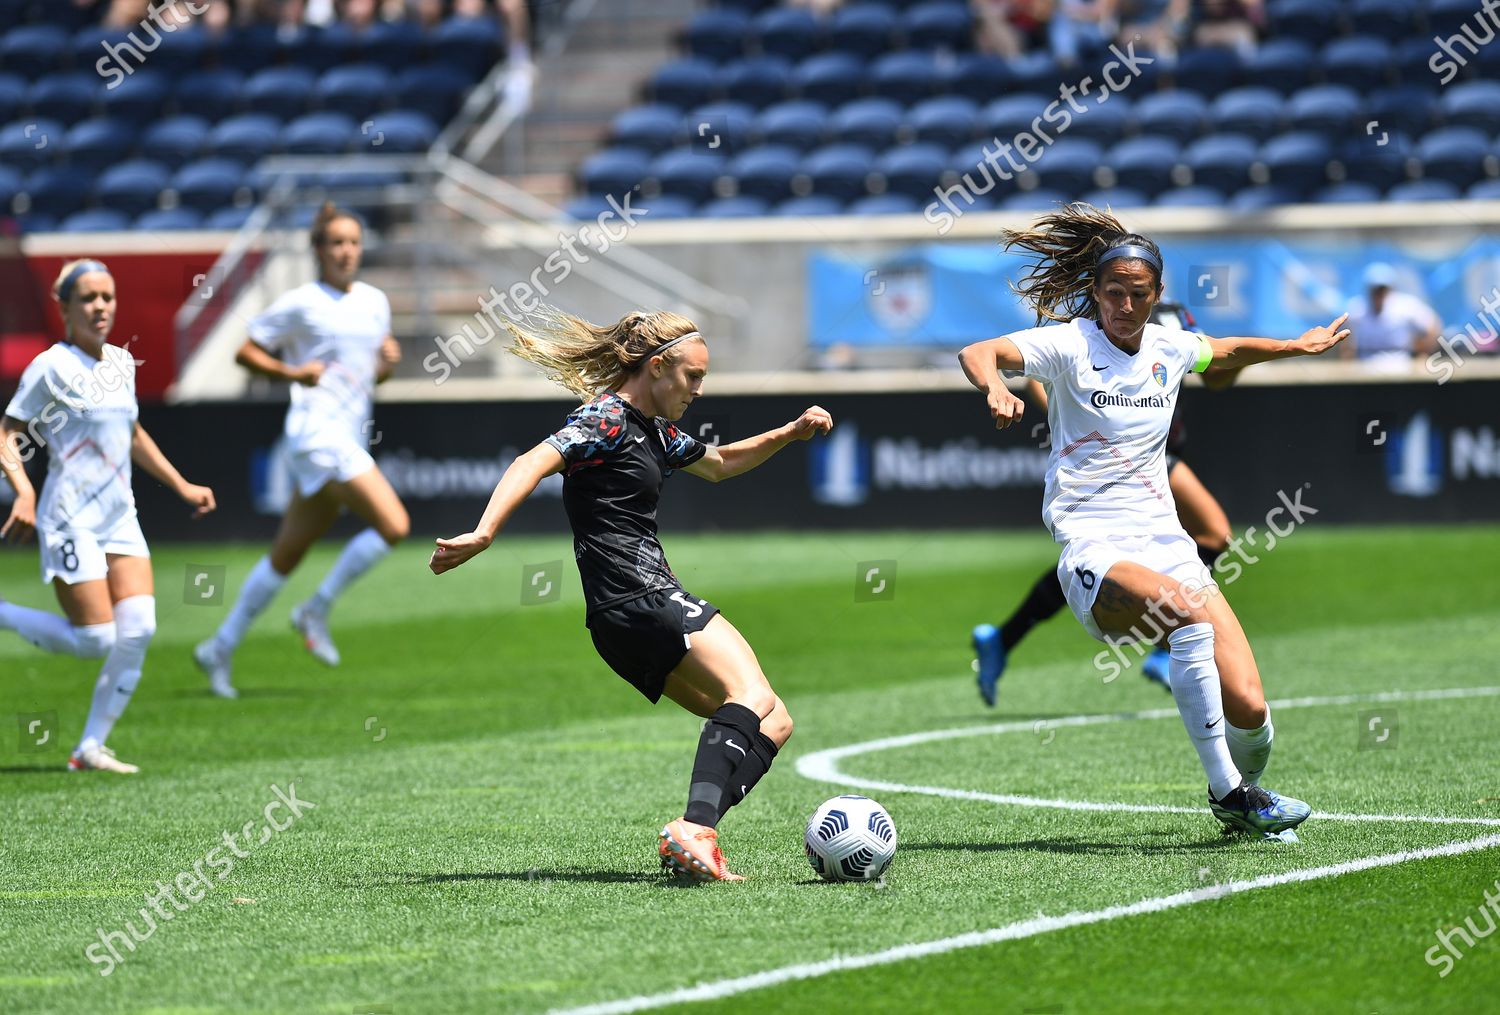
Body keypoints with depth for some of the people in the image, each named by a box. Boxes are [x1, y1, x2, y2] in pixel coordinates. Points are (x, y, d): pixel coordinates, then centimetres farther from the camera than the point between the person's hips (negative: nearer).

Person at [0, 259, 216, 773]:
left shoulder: (121, 362, 13)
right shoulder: (52, 367, -8)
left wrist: (181, 485, 25)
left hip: (120, 518, 7)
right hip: (71, 520, -7)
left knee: (138, 629, -8)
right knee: (95, 641, -11)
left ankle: (91, 746, 1)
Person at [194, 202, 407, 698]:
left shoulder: (375, 301, 14)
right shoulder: (301, 304, -5)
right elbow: (245, 352, -1)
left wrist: (387, 363, 2)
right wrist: (293, 372, -16)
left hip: (350, 440, 8)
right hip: (317, 431, -8)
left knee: (288, 554, 12)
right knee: (394, 526, -18)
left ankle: (221, 648, 20)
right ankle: (317, 610, -4)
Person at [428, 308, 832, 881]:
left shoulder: (653, 430, 24)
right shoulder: (608, 419, -6)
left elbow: (719, 464, 42)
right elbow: (534, 463, -21)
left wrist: (792, 433, 28)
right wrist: (483, 535, -36)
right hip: (638, 599, -10)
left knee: (772, 725, 6)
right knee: (752, 695, -27)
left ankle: (689, 846, -10)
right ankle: (694, 830, -46)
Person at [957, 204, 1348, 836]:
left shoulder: (1168, 348, 12)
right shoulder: (1070, 344, -4)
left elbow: (1228, 352, 36)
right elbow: (978, 353, -20)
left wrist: (1298, 346, 40)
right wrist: (994, 387, -40)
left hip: (1166, 545, 5)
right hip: (1094, 552, -5)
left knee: (1248, 711, -12)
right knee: (1190, 614, -37)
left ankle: (1239, 794, 23)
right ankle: (1227, 791, -26)